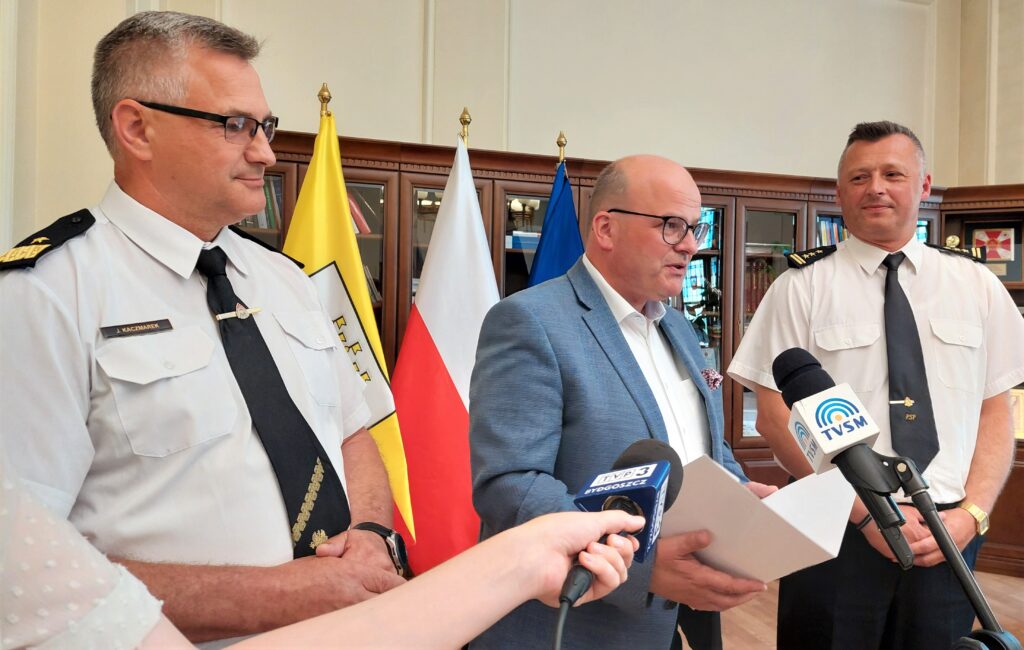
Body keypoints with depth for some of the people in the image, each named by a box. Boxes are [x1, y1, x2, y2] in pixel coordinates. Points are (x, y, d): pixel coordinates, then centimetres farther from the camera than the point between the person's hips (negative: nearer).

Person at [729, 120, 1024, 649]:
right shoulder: (801, 287, -4)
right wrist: (867, 510, -12)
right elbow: (774, 416, -7)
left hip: (949, 536, 3)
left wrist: (971, 515, -7)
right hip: (836, 531, -2)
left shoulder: (976, 284, 6)